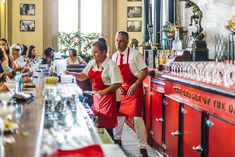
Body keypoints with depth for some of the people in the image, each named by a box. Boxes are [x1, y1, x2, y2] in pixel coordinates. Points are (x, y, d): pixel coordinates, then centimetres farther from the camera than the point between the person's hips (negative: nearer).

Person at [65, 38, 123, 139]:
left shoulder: (111, 65, -14)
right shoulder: (92, 63, 7)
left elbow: (117, 84, -17)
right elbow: (83, 76, 14)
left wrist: (104, 92, -24)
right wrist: (73, 74, -5)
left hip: (107, 97, -7)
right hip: (96, 97, 7)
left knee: (106, 127, -3)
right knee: (96, 125, 10)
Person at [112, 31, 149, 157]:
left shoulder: (134, 54, -15)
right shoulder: (114, 56, 3)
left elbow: (144, 71, -15)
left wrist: (135, 85, -23)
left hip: (135, 89, -5)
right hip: (122, 90, 6)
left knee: (137, 117, -10)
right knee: (119, 115, 13)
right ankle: (117, 139, 37)